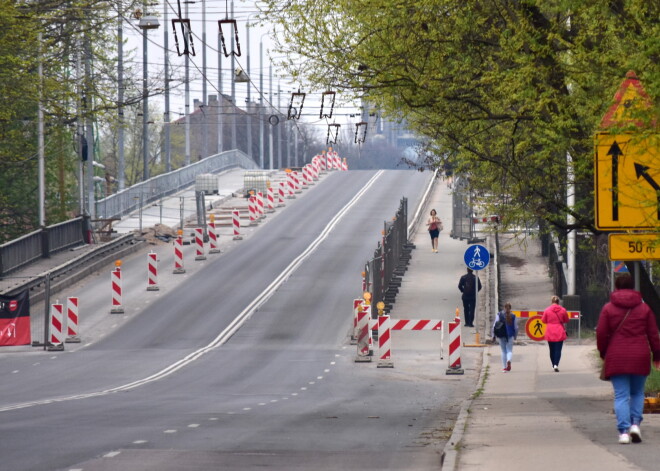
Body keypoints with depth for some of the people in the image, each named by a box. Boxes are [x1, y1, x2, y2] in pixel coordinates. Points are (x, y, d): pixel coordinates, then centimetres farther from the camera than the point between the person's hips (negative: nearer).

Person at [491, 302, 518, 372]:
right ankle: (509, 360, -26)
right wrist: (515, 336, 17)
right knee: (509, 350, 6)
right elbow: (516, 327, 3)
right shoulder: (513, 316, -2)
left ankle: (504, 367, 12)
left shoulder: (499, 315, -3)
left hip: (501, 335, 0)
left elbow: (495, 326, -6)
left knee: (503, 351, 11)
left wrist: (493, 335, 2)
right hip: (510, 336, 0)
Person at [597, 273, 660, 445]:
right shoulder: (644, 308, 6)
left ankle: (623, 431, -11)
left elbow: (601, 334, -1)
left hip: (616, 358, -1)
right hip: (639, 358, 1)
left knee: (621, 395, 0)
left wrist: (603, 353, 14)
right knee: (637, 393, 15)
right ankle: (635, 423, -3)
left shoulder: (608, 308, 1)